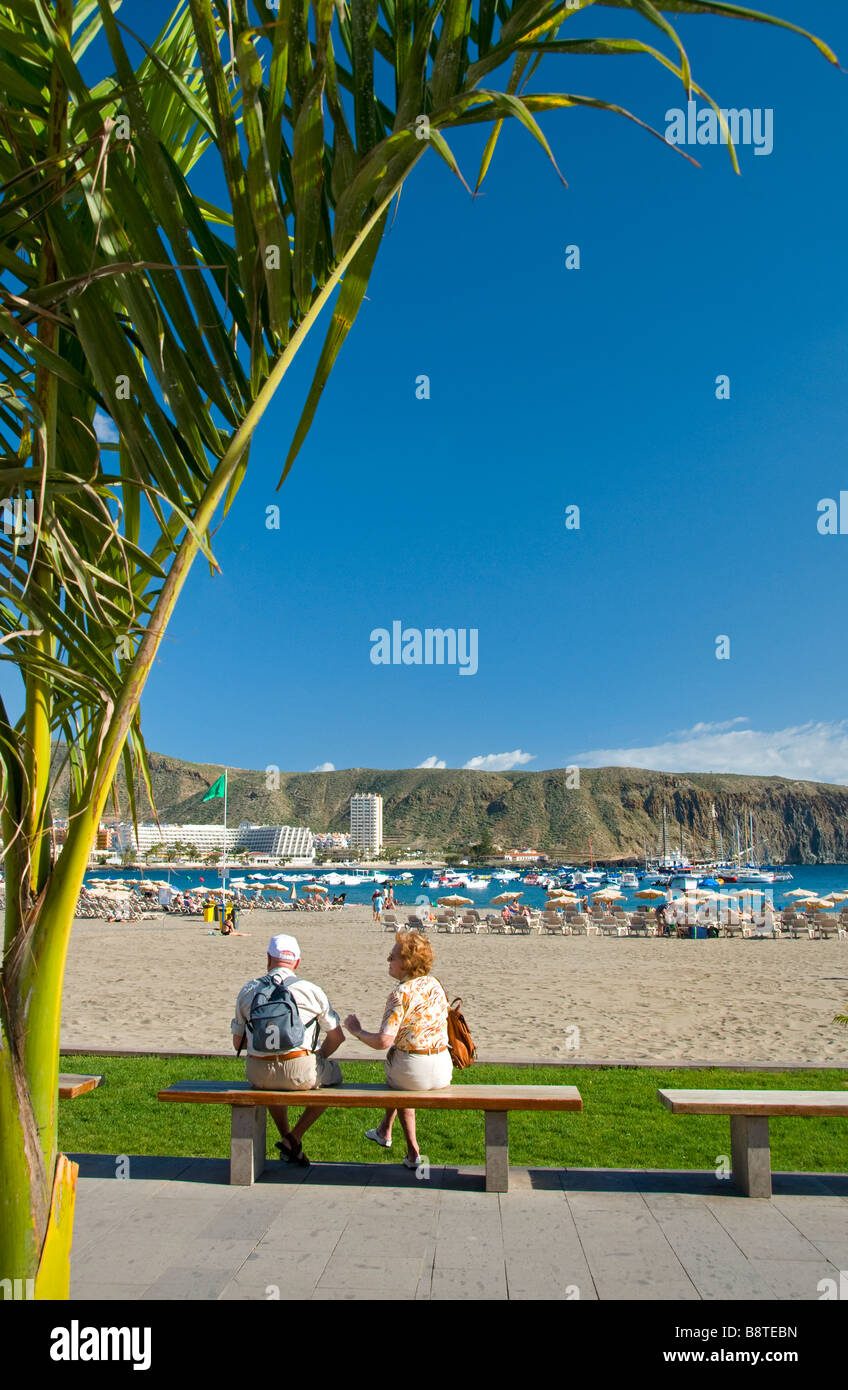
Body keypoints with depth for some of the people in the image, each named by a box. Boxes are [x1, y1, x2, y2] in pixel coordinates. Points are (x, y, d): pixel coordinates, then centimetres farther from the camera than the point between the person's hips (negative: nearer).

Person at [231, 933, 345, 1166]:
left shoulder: (247, 991, 8)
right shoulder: (311, 990, 1)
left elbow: (237, 1043, 15)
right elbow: (337, 1037, 6)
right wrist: (316, 1059, 25)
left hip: (258, 1075, 4)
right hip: (300, 1072, -4)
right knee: (334, 1073, 27)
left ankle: (286, 1137, 31)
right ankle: (294, 1138, 19)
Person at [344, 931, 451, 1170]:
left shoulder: (401, 993, -18)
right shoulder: (435, 985, 5)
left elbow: (382, 1042, -22)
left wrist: (356, 1030, -6)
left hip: (413, 1072, -6)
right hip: (443, 1072, 6)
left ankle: (413, 1151, 35)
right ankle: (384, 1131, 50)